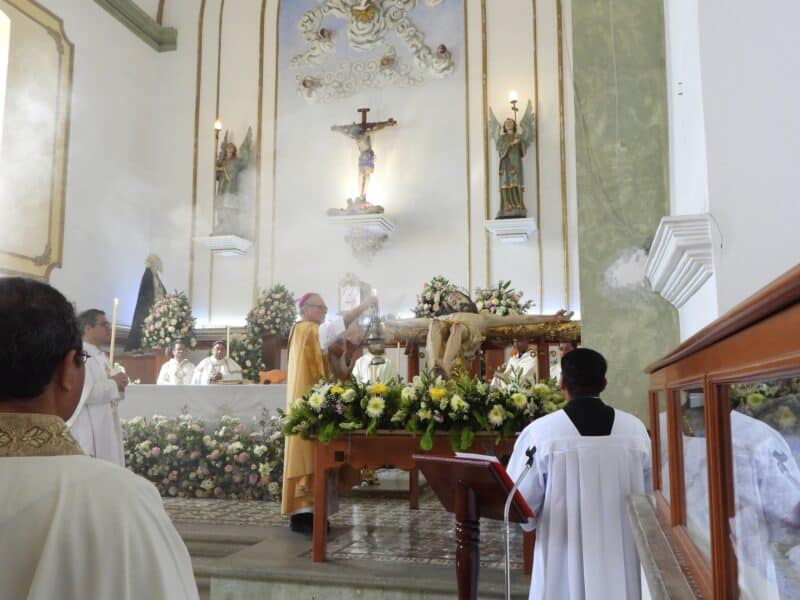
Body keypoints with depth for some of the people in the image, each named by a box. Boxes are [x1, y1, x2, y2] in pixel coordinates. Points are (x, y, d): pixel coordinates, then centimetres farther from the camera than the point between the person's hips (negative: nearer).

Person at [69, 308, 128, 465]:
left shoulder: (101, 357, 16)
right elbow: (85, 393, -26)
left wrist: (118, 385, 2)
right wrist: (113, 384, -13)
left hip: (106, 433, 10)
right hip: (87, 434, -10)